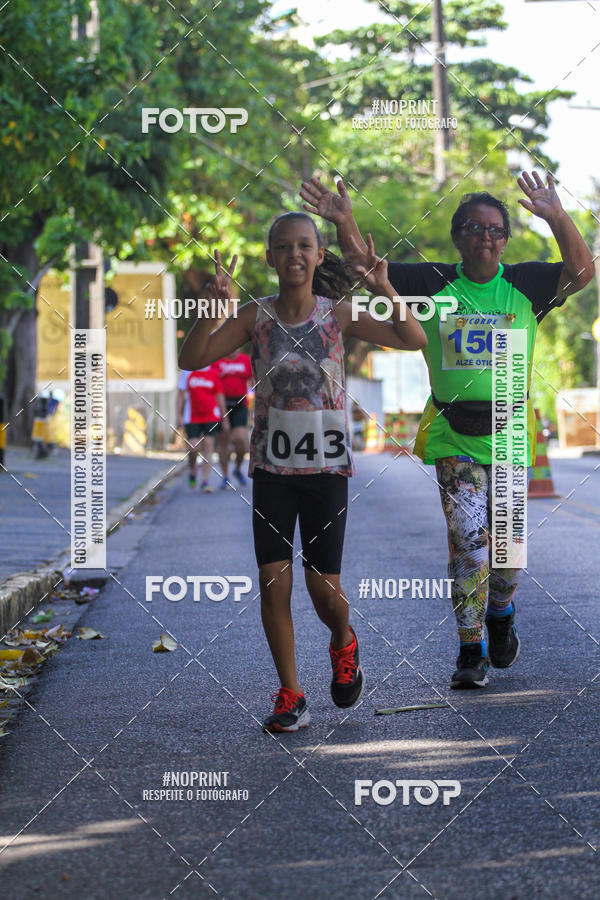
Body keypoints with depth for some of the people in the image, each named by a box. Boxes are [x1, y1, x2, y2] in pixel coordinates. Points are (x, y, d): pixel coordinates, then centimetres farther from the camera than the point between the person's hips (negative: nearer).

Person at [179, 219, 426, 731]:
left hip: (326, 465, -1)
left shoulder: (338, 314, -2)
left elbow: (414, 341, -8)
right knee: (274, 584, -3)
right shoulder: (256, 317, -1)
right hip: (272, 467, 1)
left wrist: (384, 290, -20)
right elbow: (192, 359, -8)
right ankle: (290, 694, 10)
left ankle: (343, 643, 35)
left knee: (324, 590, 0)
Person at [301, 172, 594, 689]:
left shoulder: (525, 285, 2)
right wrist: (346, 224, -17)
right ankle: (471, 652, 2)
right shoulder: (433, 284, 2)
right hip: (452, 436, -1)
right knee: (468, 542, -8)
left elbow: (582, 273, -10)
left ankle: (501, 613, 40)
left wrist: (557, 219, -26)